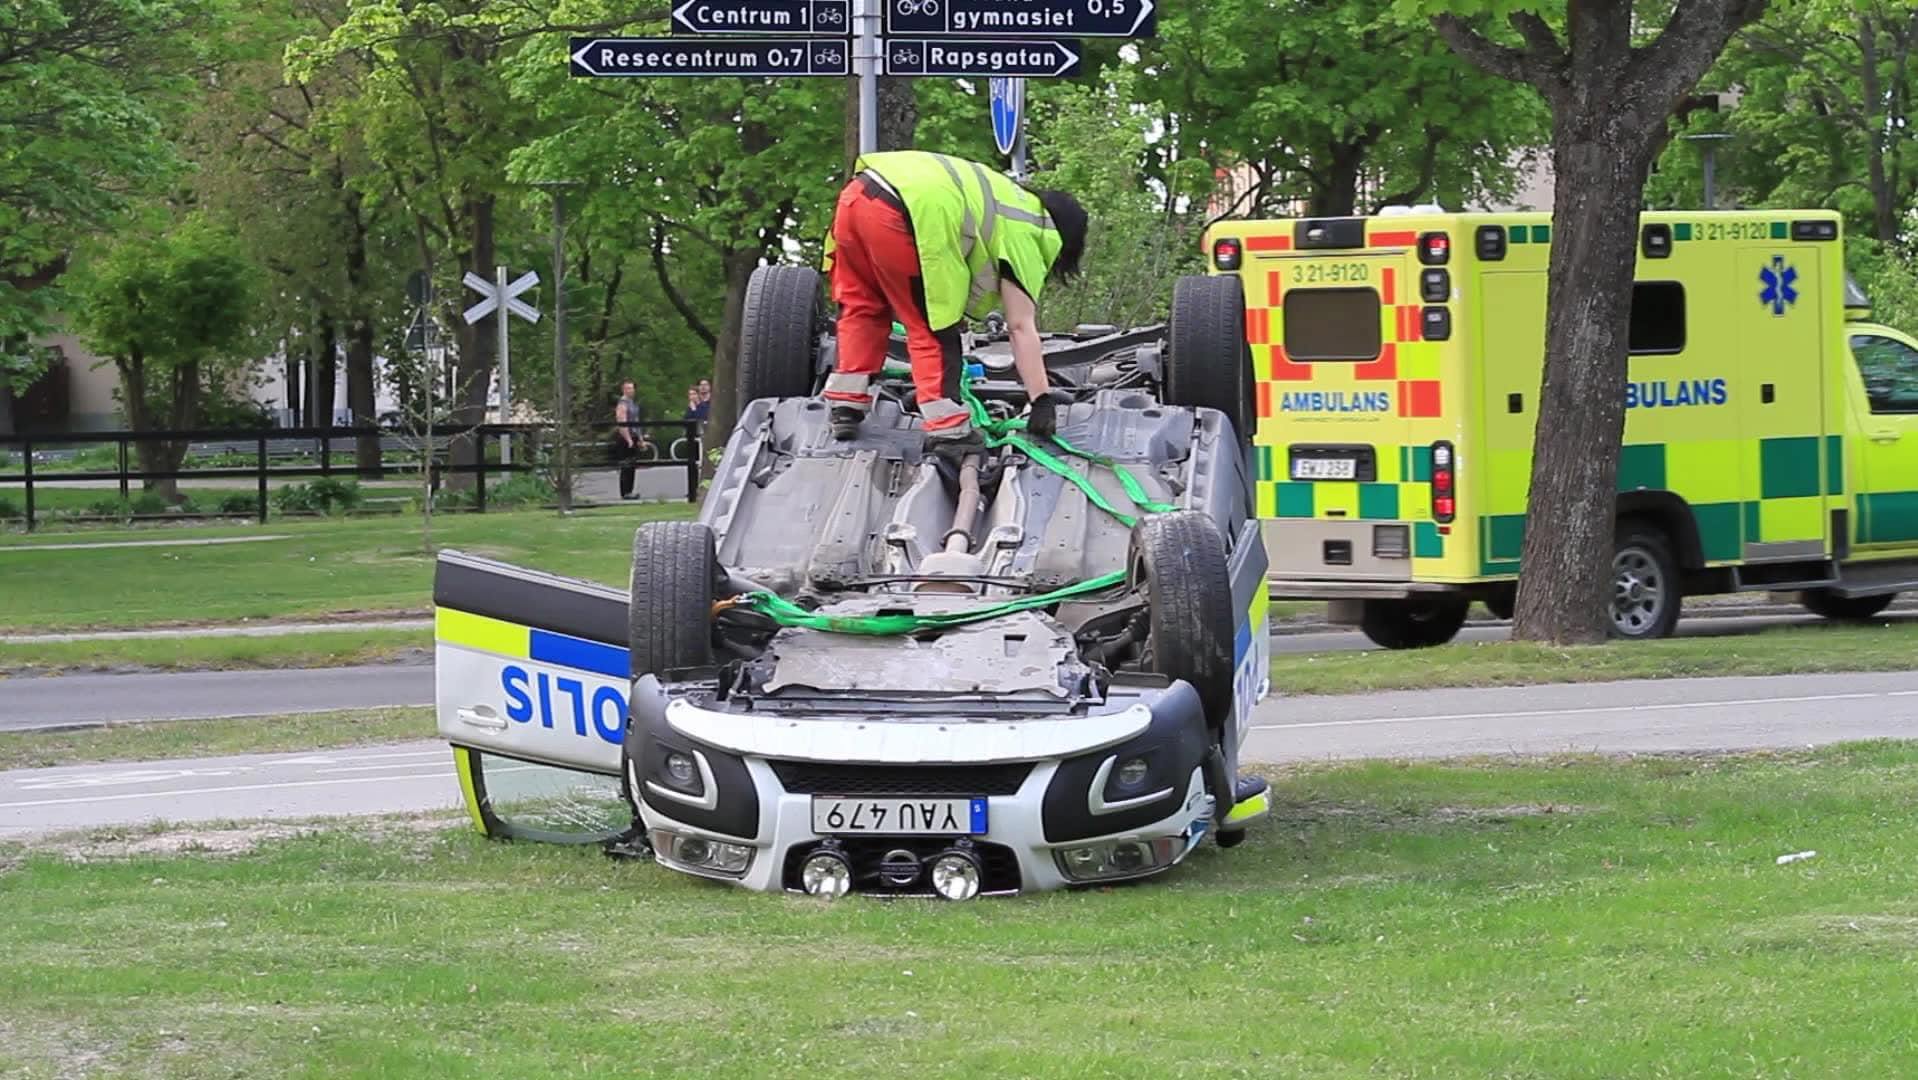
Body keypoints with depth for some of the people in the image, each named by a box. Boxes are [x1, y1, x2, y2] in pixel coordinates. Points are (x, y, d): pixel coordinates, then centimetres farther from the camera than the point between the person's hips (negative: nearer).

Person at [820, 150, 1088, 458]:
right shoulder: (1025, 236, 10)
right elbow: (1022, 328, 4)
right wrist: (1042, 399, 5)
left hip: (858, 190, 8)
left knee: (863, 307, 25)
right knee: (933, 330, 5)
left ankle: (846, 407, 24)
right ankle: (948, 430, 2)